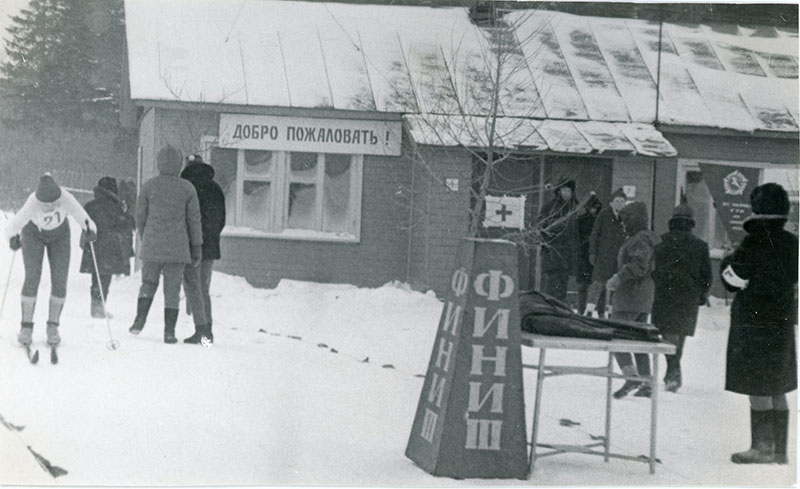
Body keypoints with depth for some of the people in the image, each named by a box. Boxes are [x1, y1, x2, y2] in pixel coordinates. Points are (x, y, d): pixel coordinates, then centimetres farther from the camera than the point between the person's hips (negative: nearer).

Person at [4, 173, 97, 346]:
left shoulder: (66, 199, -35)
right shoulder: (32, 205, -39)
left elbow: (84, 219, -32)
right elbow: (12, 226, -43)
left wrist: (90, 230, -52)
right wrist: (13, 237, -62)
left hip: (59, 235, 2)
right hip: (33, 233, -2)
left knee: (60, 280, -8)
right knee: (32, 277, -13)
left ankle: (53, 327, 2)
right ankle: (26, 326, -5)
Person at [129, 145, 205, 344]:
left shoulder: (149, 186, -2)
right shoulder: (187, 188, -2)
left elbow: (140, 216, 4)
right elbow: (194, 219, 2)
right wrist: (197, 247, 10)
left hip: (152, 245, 0)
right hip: (177, 246, 0)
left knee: (148, 283, 17)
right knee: (172, 288, 6)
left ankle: (140, 320, 2)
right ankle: (169, 331, 5)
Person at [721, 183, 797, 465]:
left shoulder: (754, 243, -15)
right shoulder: (792, 245, 5)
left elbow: (734, 280, -9)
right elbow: (794, 285, 12)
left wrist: (728, 263, 9)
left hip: (753, 324, -7)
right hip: (783, 323, 7)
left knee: (757, 389, -1)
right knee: (777, 390, 12)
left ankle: (762, 447, 1)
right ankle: (779, 449, 17)